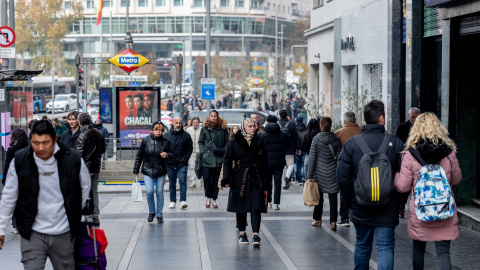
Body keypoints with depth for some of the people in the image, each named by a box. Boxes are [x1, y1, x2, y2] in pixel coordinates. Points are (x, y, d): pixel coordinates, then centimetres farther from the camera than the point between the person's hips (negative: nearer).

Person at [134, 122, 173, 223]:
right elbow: (139, 155, 4)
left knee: (159, 193, 5)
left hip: (161, 171, 1)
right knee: (149, 191, -10)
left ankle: (159, 214, 19)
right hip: (148, 170, -1)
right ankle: (151, 212, 13)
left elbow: (171, 154, 7)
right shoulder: (145, 140, -3)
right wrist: (136, 170, 5)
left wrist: (167, 155, -17)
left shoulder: (165, 141, -2)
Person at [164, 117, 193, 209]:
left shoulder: (186, 135, 3)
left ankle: (183, 201, -14)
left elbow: (190, 148, 6)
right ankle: (172, 201, 20)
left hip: (182, 164, -2)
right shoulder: (167, 135, 6)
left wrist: (185, 159, -4)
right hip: (170, 164, 2)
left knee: (182, 181, -15)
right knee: (172, 184, 10)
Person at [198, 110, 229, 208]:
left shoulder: (223, 129, 4)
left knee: (215, 180, 4)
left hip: (218, 159, 0)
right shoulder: (204, 129, 4)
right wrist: (203, 151, -2)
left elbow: (227, 143, 10)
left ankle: (214, 199, 15)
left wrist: (222, 151, -4)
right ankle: (208, 198, 14)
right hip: (207, 159, 0)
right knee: (207, 179, -4)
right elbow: (200, 142, 11)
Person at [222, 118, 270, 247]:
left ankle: (256, 236, -9)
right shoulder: (234, 143, 0)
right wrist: (227, 178, -10)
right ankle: (242, 234, 19)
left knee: (256, 207, -7)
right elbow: (227, 161, -1)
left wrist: (265, 183, 6)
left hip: (256, 179, 1)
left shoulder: (259, 143, 8)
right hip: (239, 179, -1)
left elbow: (264, 164, 10)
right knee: (241, 208, 7)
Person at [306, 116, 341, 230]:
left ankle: (317, 220, 23)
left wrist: (310, 175, -1)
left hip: (319, 172, 0)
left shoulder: (316, 139, -5)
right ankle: (333, 222, -2)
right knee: (333, 198, 2)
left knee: (319, 196, 14)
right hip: (333, 173, 0)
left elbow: (312, 158, -5)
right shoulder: (336, 140, -2)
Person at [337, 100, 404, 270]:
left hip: (360, 209, 2)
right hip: (387, 210, -2)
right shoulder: (395, 143, -7)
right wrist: (398, 201, 9)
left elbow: (342, 177, -5)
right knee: (385, 247, 2)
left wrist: (350, 202, 7)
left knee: (362, 246, 16)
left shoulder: (351, 144, -5)